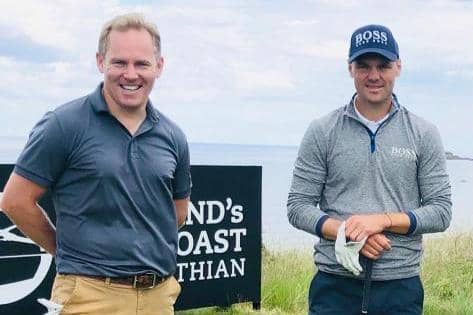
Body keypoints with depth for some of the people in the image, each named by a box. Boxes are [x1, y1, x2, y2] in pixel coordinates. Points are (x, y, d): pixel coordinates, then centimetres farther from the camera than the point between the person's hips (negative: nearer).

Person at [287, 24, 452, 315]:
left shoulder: (424, 135, 3)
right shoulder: (322, 132, 2)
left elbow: (441, 211, 0)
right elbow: (298, 206, 0)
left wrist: (382, 220, -14)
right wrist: (346, 232, -15)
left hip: (401, 287, 1)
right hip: (335, 284, 0)